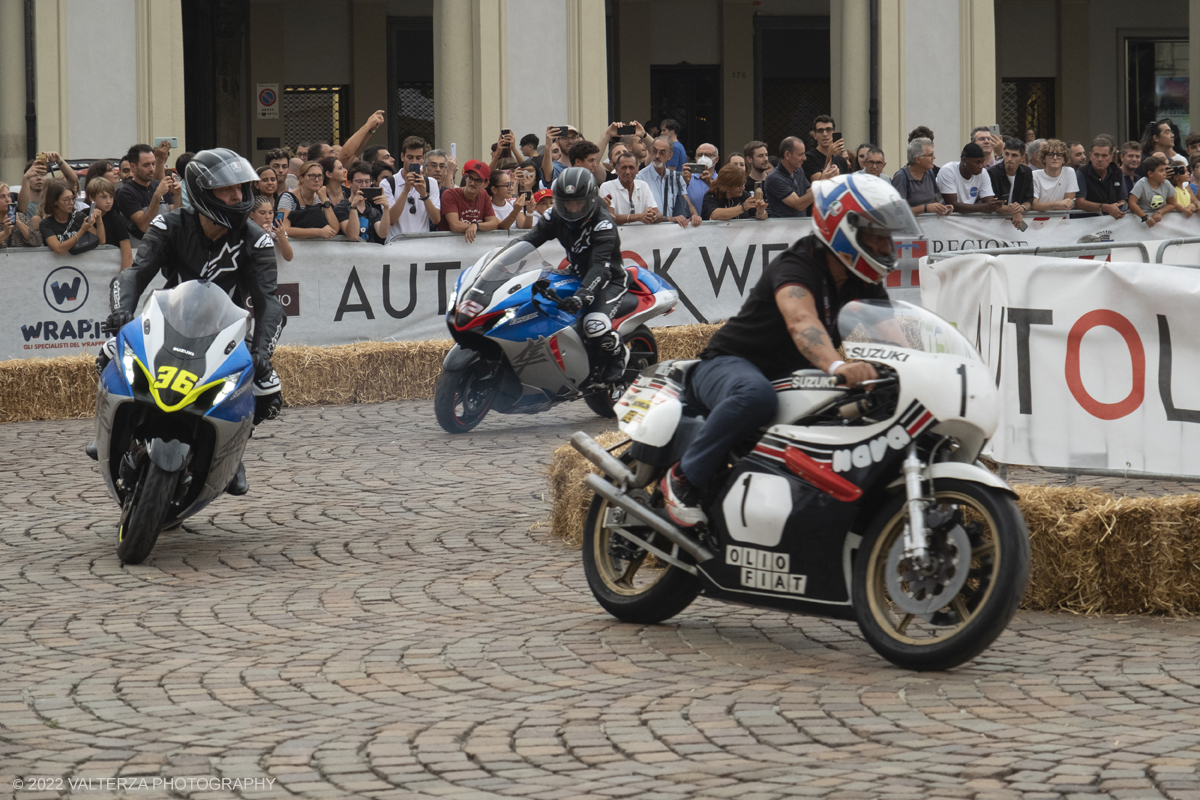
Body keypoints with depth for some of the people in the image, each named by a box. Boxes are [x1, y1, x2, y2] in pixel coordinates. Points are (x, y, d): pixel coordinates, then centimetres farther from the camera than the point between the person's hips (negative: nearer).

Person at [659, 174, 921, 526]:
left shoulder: (863, 283, 3)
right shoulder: (795, 266, -24)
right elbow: (801, 321, -44)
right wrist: (836, 365, -63)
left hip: (791, 374, 8)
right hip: (731, 364, -8)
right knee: (755, 394, -42)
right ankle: (685, 478, -26)